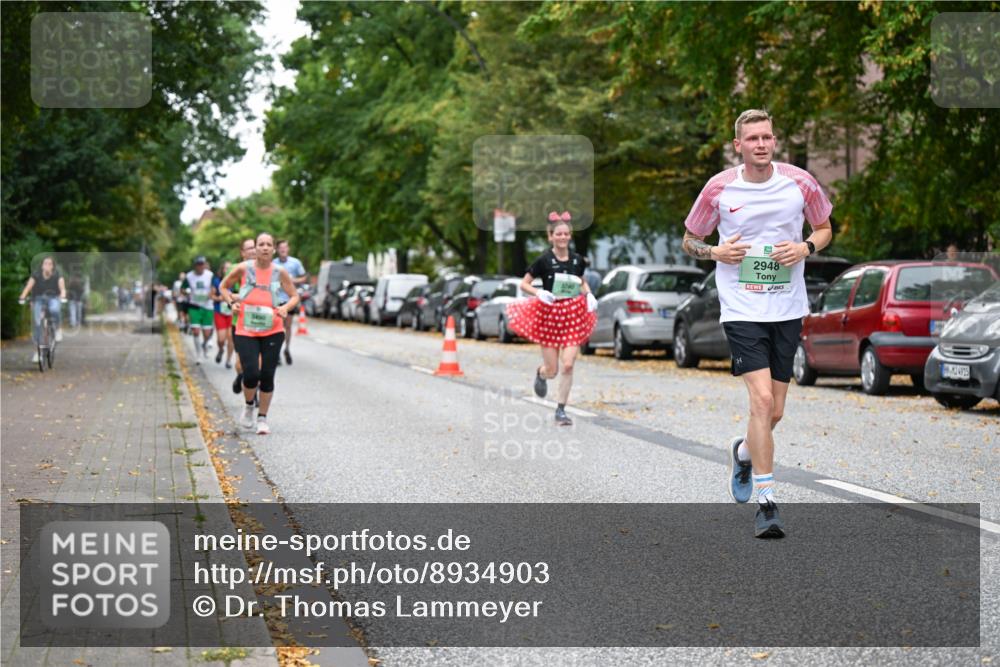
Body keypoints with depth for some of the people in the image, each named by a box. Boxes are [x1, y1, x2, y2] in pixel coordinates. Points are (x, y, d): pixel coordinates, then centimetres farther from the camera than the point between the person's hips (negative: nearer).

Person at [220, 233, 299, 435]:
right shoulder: (243, 269, -3)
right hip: (246, 331, -1)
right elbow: (223, 286, 12)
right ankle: (248, 406, 19)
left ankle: (262, 418, 17)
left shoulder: (280, 273, 0)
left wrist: (285, 308, -11)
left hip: (273, 331, 1)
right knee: (251, 374, -13)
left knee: (267, 375, 2)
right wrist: (232, 302, -6)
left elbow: (294, 296, 9)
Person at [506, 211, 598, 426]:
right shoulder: (544, 260, -6)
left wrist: (589, 295, 2)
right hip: (549, 315, -2)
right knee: (552, 371, 2)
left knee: (568, 365, -10)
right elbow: (524, 284, -1)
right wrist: (539, 293, -19)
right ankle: (541, 373, 41)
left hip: (573, 315, 2)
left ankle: (561, 410, 2)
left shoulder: (577, 260, 4)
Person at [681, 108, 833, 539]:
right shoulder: (719, 189, -3)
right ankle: (766, 502, -11)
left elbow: (825, 229, 15)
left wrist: (806, 247, -7)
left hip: (788, 310, 3)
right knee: (761, 399, -17)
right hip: (741, 310, -3)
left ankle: (742, 452, 42)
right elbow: (689, 240, 10)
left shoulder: (800, 182, 0)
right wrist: (716, 252, -11)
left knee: (774, 412, 7)